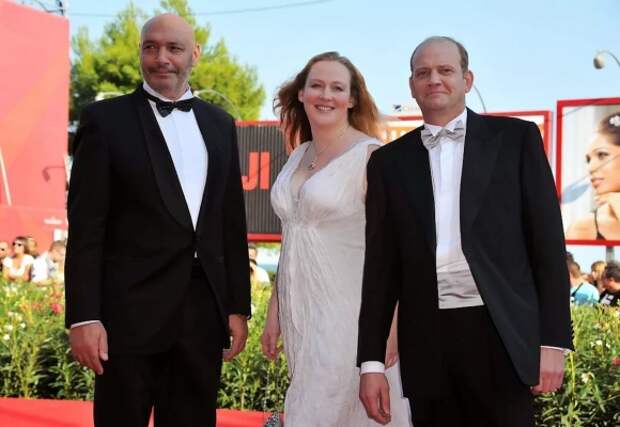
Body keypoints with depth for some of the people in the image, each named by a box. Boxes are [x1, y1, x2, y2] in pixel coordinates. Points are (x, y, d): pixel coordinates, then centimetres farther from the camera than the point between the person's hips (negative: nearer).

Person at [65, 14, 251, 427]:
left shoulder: (220, 124, 12)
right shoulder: (106, 119, -1)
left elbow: (232, 222, 12)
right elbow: (86, 227, -6)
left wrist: (238, 306, 9)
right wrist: (83, 317, -12)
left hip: (204, 311, 4)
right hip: (130, 311, -4)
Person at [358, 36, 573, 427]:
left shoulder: (515, 138, 5)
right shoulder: (390, 161, 11)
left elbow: (548, 241, 1)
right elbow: (381, 266, 10)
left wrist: (553, 340, -5)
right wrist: (371, 361, 4)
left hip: (501, 334, -2)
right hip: (426, 340, 2)